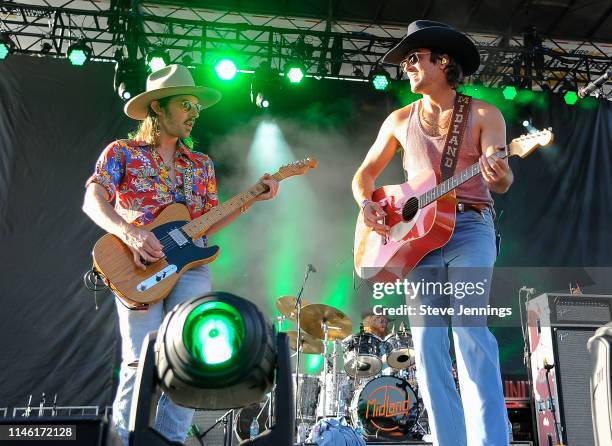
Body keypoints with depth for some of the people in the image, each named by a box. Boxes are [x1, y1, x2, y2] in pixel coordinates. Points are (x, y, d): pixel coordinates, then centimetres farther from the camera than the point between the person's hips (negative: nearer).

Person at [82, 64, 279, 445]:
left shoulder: (202, 165, 20)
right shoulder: (122, 152, 9)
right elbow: (92, 201, -5)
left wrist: (254, 198, 7)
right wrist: (128, 232, -23)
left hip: (190, 263, 3)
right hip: (139, 268, -3)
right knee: (142, 363, -10)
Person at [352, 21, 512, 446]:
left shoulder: (483, 114, 4)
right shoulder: (400, 120, 15)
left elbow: (502, 180, -5)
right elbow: (365, 173, 19)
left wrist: (499, 176, -30)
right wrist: (367, 205, -2)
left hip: (470, 227, -3)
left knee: (469, 327, -19)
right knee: (427, 340, -3)